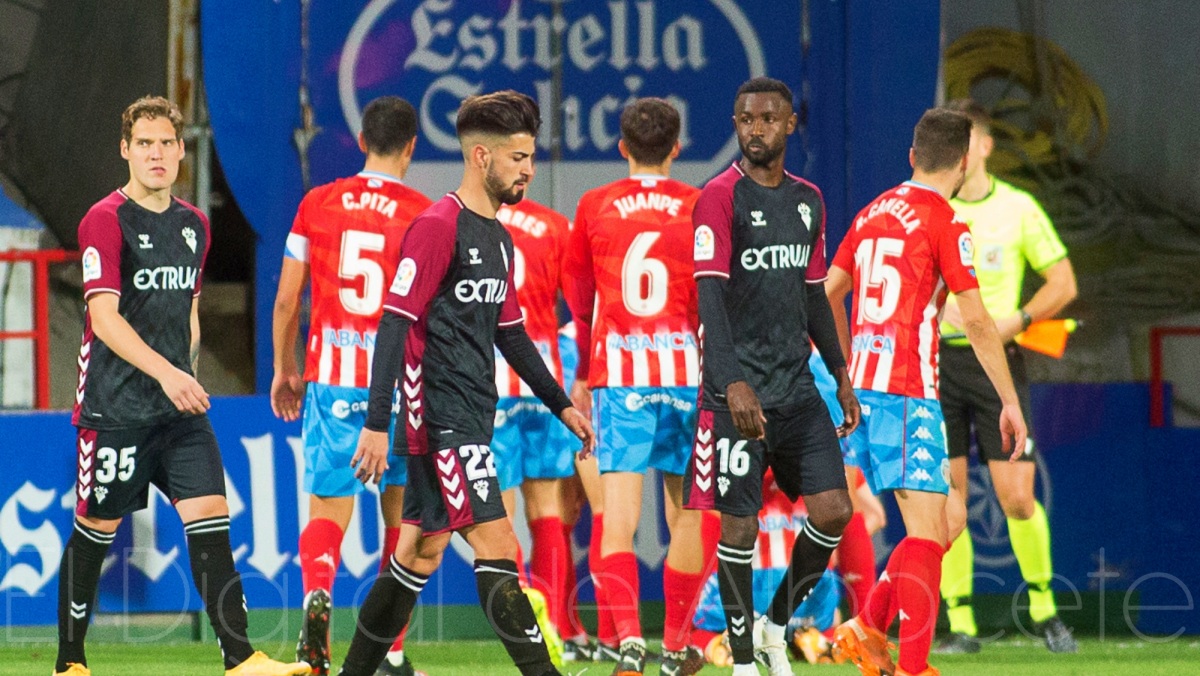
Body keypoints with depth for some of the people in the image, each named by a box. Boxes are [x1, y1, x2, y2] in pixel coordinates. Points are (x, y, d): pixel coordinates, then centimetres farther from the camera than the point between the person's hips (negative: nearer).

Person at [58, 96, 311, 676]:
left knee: (209, 517, -6)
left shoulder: (193, 224, 12)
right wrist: (165, 372, -28)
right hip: (116, 406, -5)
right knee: (96, 530, 4)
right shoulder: (105, 221, -9)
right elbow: (104, 318, -18)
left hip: (180, 408, 5)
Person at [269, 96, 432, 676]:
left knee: (327, 507, 2)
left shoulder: (317, 204, 4)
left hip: (331, 376, 1)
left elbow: (287, 298, 6)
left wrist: (284, 368, 18)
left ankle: (317, 592, -30)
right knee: (399, 513, 13)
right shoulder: (423, 215, -3)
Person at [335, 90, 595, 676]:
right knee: (495, 545, -13)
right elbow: (395, 323, -16)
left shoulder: (497, 237, 15)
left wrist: (561, 404, 25)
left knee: (420, 555, 13)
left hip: (471, 418, 10)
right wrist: (376, 424, -21)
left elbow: (509, 332, 26)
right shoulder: (437, 226, -13)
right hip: (442, 418, -10)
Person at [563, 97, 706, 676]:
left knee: (618, 514, -6)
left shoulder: (594, 207, 6)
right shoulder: (699, 207, 2)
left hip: (617, 368, 0)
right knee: (686, 514, 11)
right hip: (685, 367, 0)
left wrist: (582, 374, 27)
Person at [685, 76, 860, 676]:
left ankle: (775, 625, 17)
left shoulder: (807, 200, 13)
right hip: (739, 393, -6)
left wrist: (840, 374, 18)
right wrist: (732, 383, -26)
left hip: (797, 389, 6)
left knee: (833, 510, -2)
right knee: (740, 525, -3)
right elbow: (711, 296, -16)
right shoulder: (720, 197, -8)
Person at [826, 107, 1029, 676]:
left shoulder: (873, 213, 14)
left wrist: (848, 372, 32)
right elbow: (975, 320, -12)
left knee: (949, 519, 13)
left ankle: (866, 628, 5)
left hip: (863, 389, 8)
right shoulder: (945, 223, -8)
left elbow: (826, 296, 20)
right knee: (927, 528, -7)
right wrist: (1010, 400, -6)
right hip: (908, 394, -8)